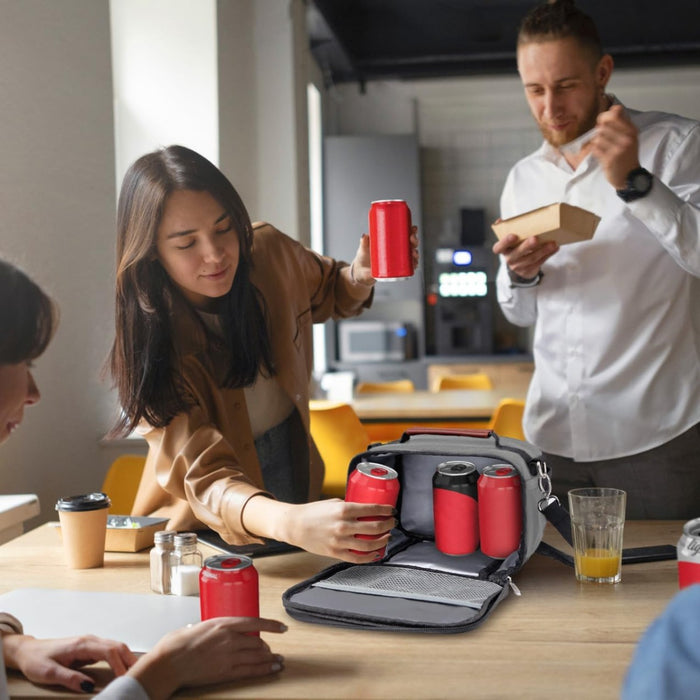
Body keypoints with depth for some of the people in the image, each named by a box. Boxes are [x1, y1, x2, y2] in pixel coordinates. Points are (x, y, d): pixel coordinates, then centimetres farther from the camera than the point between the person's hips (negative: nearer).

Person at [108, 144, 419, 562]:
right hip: (211, 525, -3)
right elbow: (204, 474, -32)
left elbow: (329, 294, 15)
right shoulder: (151, 342, -22)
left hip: (297, 478, 3)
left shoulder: (268, 252, -8)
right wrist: (291, 523, -52)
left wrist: (360, 276, -9)